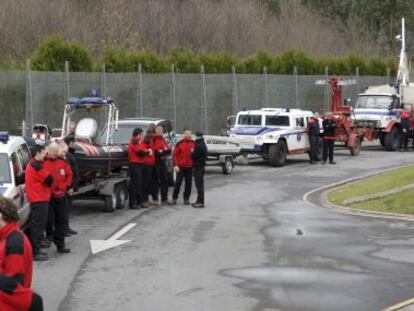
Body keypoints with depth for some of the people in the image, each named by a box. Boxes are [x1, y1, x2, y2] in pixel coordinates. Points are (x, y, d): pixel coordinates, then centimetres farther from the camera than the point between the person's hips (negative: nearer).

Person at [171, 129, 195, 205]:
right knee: (178, 182, -1)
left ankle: (186, 198, 14)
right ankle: (174, 198, 7)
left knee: (188, 183, 5)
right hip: (181, 167, -3)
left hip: (190, 167, 3)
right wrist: (176, 165, -13)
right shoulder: (179, 143, -4)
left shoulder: (193, 143, 6)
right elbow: (175, 154, -7)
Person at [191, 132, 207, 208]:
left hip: (198, 167, -11)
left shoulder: (199, 146, -19)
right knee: (199, 185, 15)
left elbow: (194, 156, -20)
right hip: (201, 166, 11)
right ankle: (199, 201, 21)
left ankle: (200, 202, -8)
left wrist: (192, 152, -2)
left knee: (199, 185, -8)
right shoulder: (203, 145, 14)